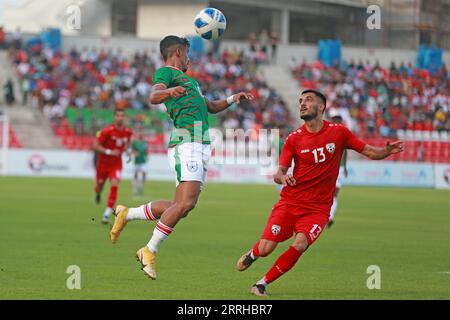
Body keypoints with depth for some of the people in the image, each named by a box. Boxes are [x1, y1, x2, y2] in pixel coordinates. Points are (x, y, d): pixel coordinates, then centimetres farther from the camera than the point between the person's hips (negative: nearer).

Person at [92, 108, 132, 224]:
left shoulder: (128, 132, -6)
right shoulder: (107, 131, -20)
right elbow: (95, 146, -19)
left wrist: (128, 151, 0)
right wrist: (109, 152, -29)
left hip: (116, 164, 1)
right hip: (103, 162, -1)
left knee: (115, 185, -20)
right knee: (99, 186, 14)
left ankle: (107, 214, -18)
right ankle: (98, 193, 56)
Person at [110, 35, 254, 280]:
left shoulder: (187, 80, 31)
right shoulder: (165, 72, 2)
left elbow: (210, 107, 41)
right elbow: (154, 97, -19)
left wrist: (232, 99, 25)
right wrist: (169, 91, -40)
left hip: (201, 147, 10)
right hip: (187, 142, -10)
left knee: (180, 207, 4)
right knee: (186, 202, -21)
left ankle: (126, 214, 19)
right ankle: (149, 252, -12)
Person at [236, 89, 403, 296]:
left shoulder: (338, 132, 1)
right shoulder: (294, 139, 0)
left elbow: (369, 152, 6)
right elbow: (279, 173, -1)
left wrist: (387, 151, -15)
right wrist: (281, 177, -26)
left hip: (318, 208, 0)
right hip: (290, 202, 0)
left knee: (299, 245, -25)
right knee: (265, 249, -10)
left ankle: (262, 284, -8)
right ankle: (252, 254, 30)